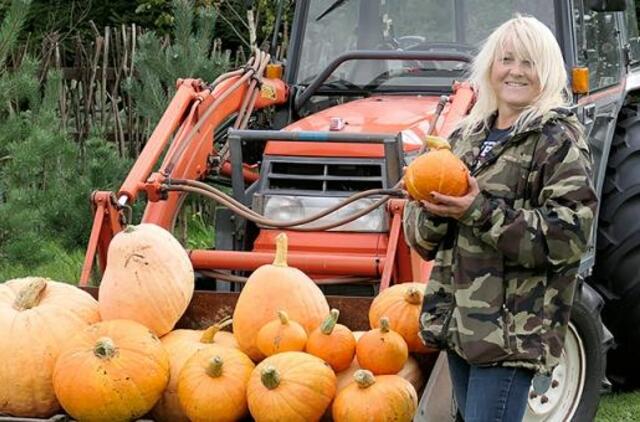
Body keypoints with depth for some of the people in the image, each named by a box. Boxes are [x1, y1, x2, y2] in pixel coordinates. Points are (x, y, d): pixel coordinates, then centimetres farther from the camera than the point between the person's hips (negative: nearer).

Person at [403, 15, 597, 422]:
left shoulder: (559, 138, -5)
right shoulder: (467, 136, 13)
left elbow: (570, 233, -16)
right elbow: (422, 237, 14)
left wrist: (481, 212, -20)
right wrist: (432, 210, -10)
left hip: (512, 330, -7)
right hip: (458, 322, 7)